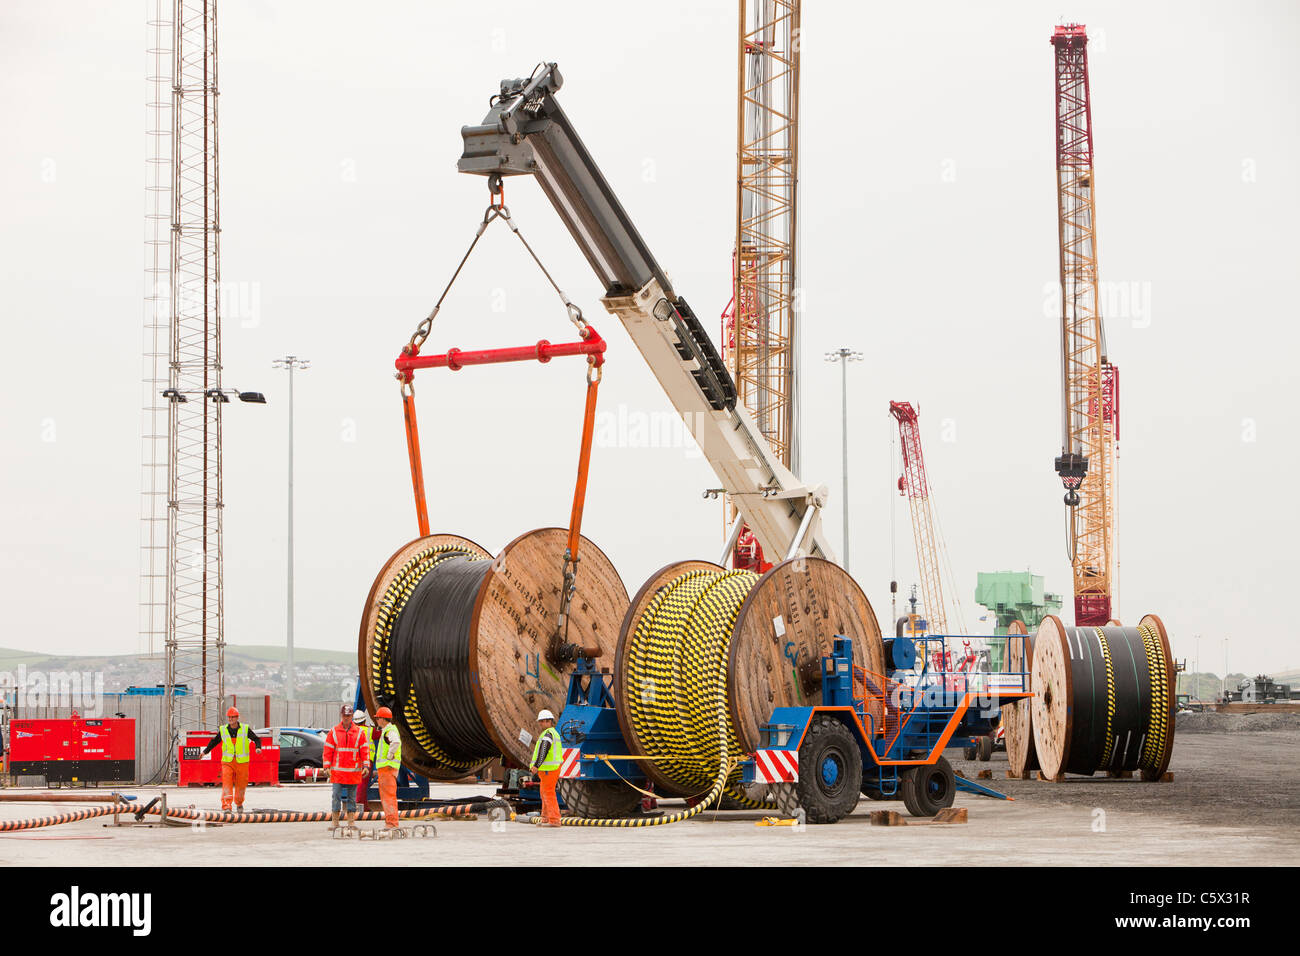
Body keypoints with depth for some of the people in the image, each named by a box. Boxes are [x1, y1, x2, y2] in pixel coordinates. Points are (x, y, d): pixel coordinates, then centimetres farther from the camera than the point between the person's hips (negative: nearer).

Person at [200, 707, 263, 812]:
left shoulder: (246, 729, 0)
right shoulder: (223, 730, 5)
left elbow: (257, 739, 7)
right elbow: (214, 741, 17)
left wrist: (258, 747, -13)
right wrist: (205, 751, 7)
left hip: (242, 762, 0)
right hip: (227, 762, 0)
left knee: (241, 785, 9)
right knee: (226, 783, -15)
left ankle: (239, 804, 31)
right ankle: (226, 805, -21)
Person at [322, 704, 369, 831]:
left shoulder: (359, 732, 5)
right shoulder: (333, 732, 4)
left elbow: (364, 750, 4)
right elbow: (328, 751, 3)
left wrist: (365, 765, -5)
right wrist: (327, 766, -5)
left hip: (353, 771, 1)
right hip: (337, 771, -1)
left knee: (352, 797, 6)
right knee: (336, 796, -3)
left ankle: (351, 821, 10)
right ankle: (334, 821, 2)